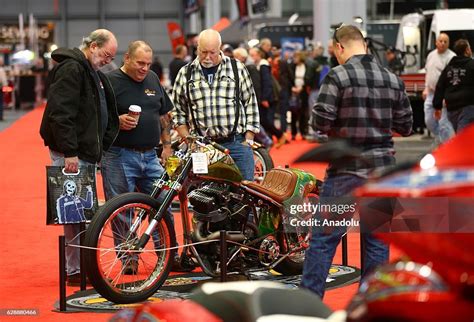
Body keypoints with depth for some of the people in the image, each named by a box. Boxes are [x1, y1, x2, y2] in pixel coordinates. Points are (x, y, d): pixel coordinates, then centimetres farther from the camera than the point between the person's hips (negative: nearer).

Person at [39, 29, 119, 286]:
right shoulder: (71, 69, -13)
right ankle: (75, 270, -6)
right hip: (71, 154, -10)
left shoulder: (93, 73, 19)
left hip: (86, 152, 10)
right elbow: (60, 113, -22)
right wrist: (69, 152, -24)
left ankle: (85, 265, 19)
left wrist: (101, 147, 19)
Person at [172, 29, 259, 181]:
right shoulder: (185, 74, 7)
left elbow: (250, 104, 8)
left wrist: (248, 140, 2)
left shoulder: (237, 68, 6)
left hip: (237, 144, 0)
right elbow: (178, 112, 11)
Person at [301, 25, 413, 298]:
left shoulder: (338, 76, -9)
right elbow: (406, 126, 10)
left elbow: (321, 122, -13)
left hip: (346, 170, -4)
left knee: (324, 238, 1)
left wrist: (341, 123, 7)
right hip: (382, 170, 4)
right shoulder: (393, 80, 6)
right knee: (377, 240, 11)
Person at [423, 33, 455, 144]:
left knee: (443, 123, -10)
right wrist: (426, 88, 18)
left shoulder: (451, 57, -11)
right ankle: (440, 141, 29)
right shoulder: (431, 55, 15)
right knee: (429, 121, 11)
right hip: (431, 93, 8)